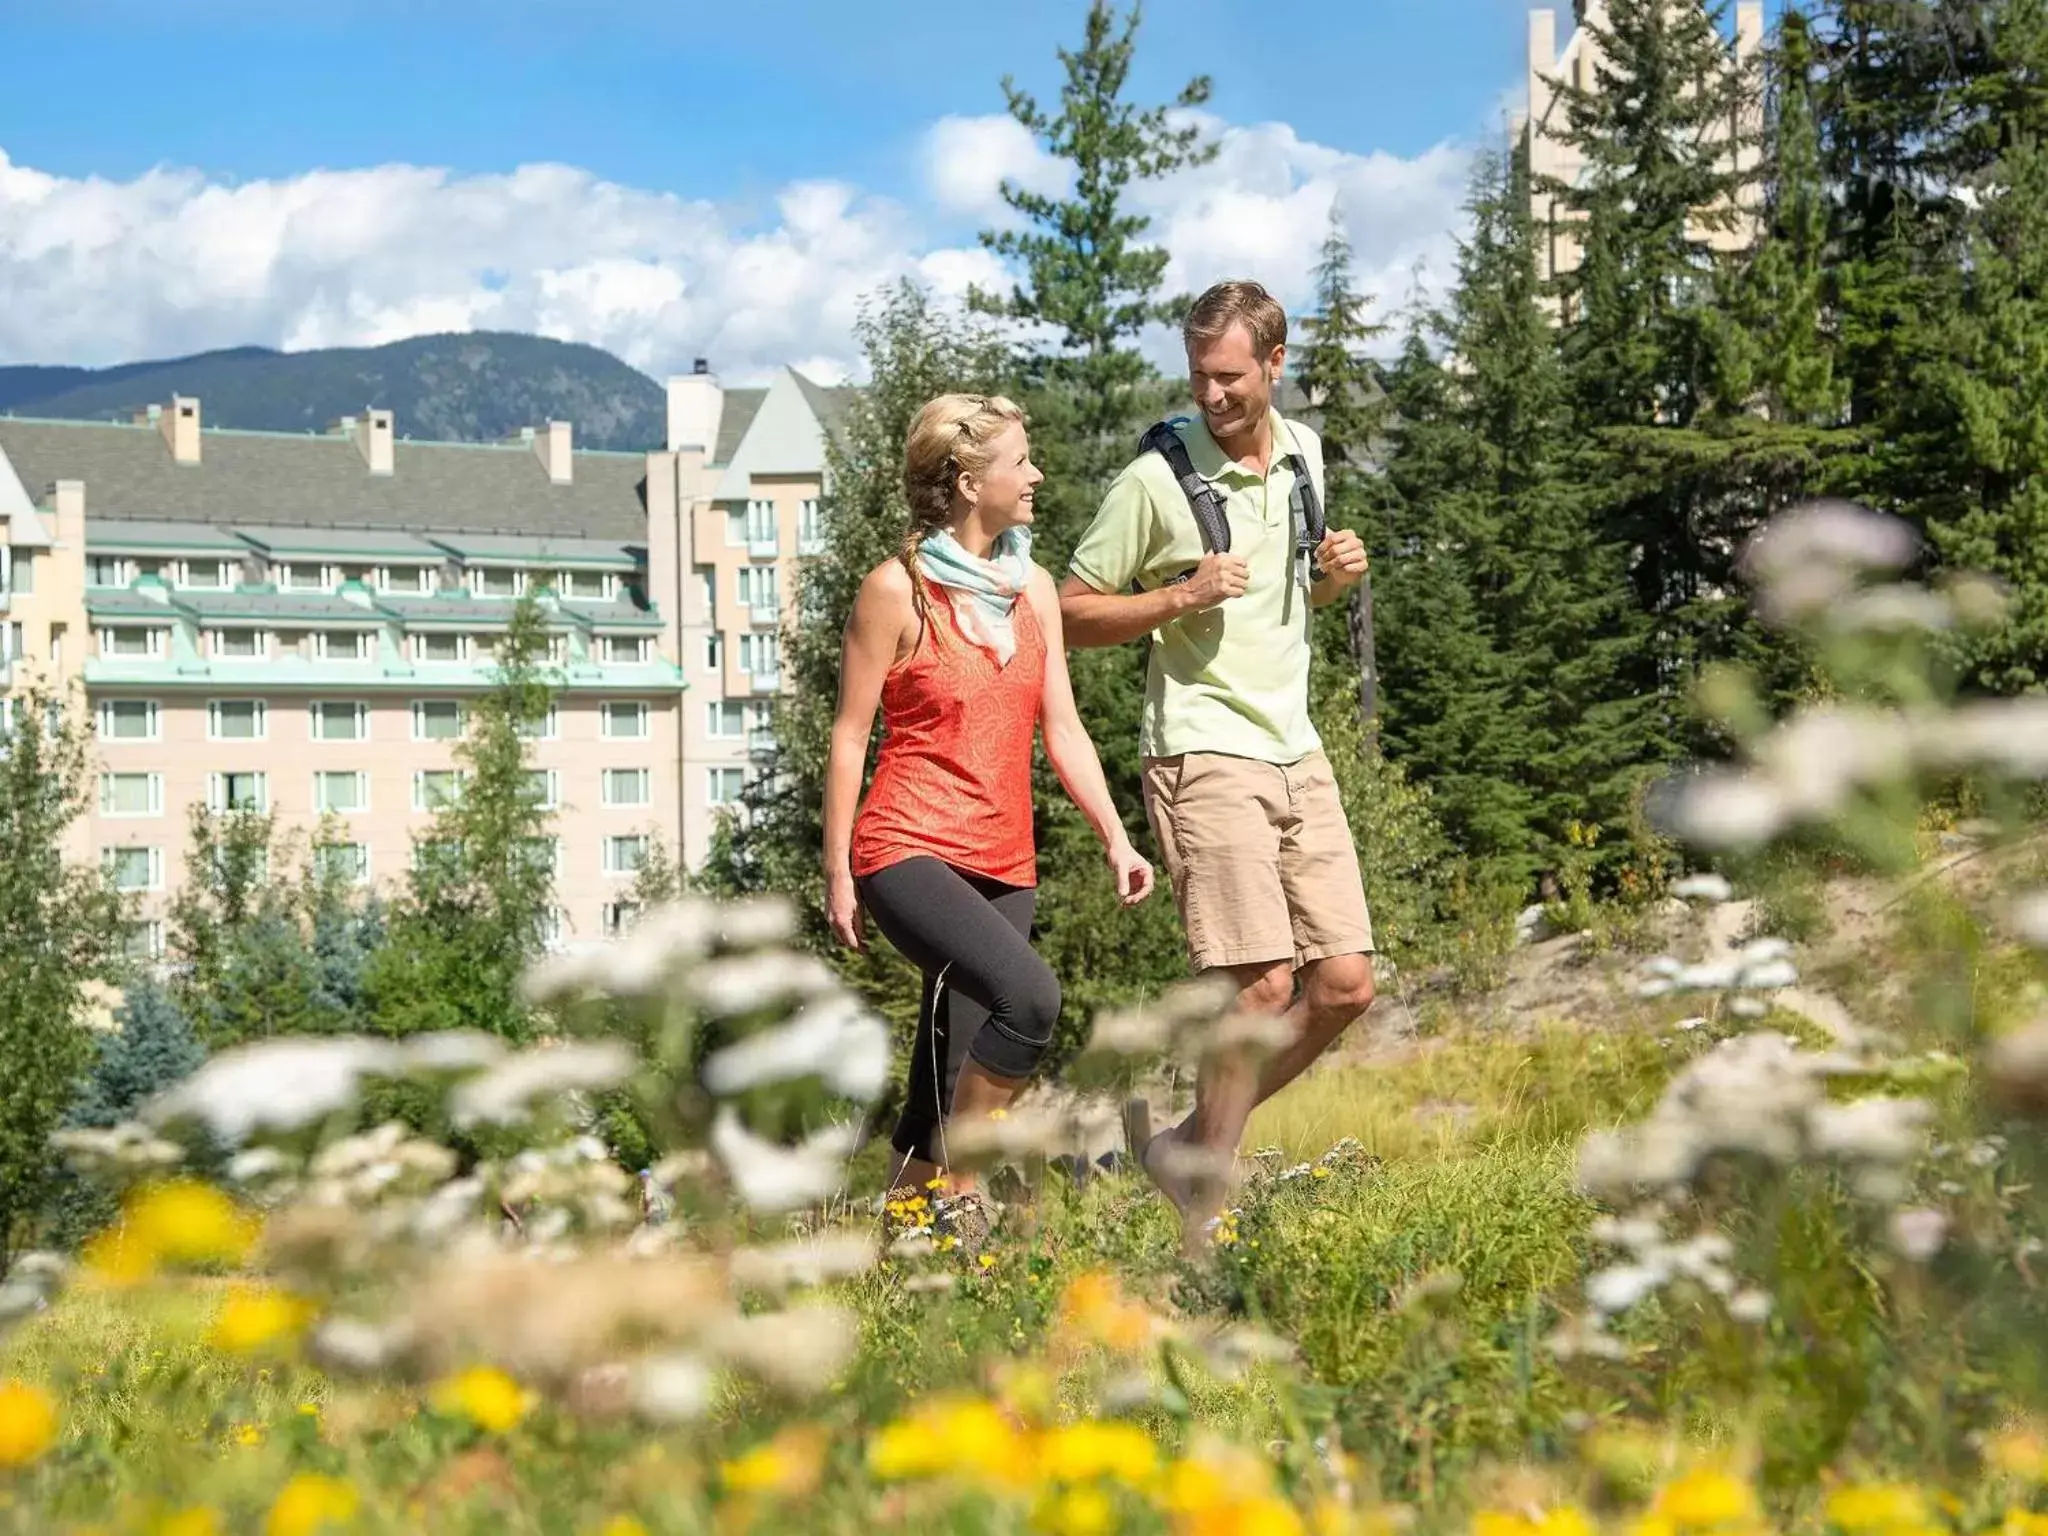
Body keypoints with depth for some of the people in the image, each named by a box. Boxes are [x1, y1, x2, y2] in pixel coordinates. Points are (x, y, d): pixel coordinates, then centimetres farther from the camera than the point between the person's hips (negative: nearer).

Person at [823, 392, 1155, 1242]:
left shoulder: (1032, 588, 12)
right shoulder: (897, 589, -6)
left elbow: (1063, 731, 12)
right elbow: (848, 737, -4)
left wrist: (1116, 838, 1)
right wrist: (837, 871, -6)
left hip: (1003, 863, 7)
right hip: (910, 851, -7)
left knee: (954, 1060, 7)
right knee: (1030, 993, -27)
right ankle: (958, 1187, -13)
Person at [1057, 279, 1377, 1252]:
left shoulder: (1304, 453, 11)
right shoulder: (1155, 479, -9)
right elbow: (1071, 614, -4)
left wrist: (1335, 576, 5)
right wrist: (1181, 597, -17)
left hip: (1297, 752, 7)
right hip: (1203, 752, -7)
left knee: (1346, 984, 1)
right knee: (1264, 982, -15)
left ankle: (1194, 1145, 17)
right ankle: (1203, 1210, -1)